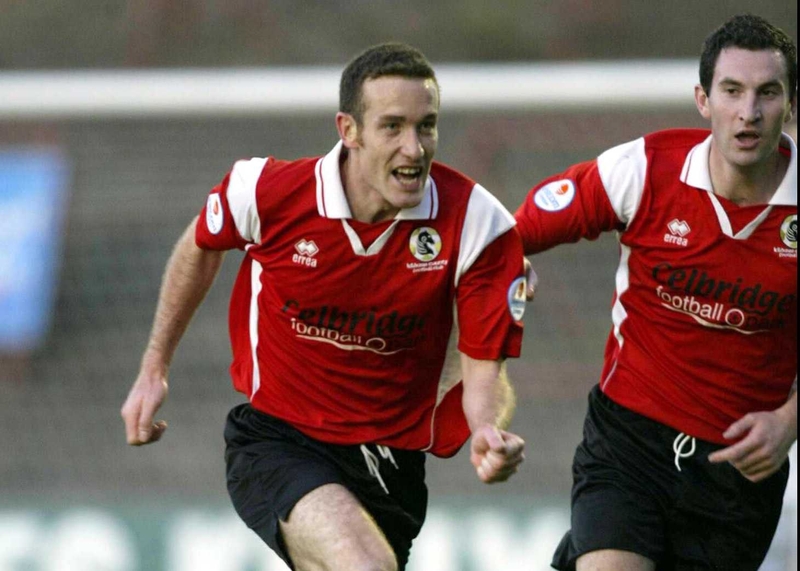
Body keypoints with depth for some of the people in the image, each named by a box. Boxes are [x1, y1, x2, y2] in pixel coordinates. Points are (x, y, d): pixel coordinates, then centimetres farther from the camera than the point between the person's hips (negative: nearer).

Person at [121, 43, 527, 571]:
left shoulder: (478, 224, -15)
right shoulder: (266, 191, -15)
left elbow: (484, 370, -10)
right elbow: (201, 248, 9)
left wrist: (490, 432, -33)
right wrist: (154, 370, 15)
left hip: (391, 463, 3)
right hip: (274, 443, -3)